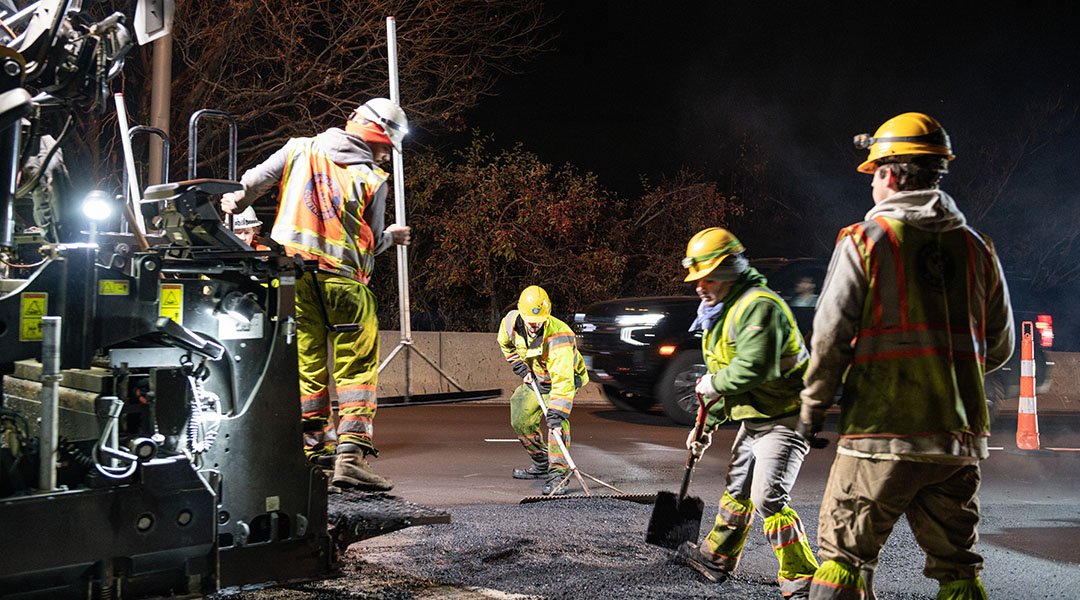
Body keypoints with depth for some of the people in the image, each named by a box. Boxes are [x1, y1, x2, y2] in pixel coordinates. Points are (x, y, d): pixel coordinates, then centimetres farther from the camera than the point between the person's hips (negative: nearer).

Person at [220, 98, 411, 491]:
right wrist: (391, 236, 24)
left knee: (307, 362, 14)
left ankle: (316, 446, 23)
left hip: (292, 271, 5)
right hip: (343, 279, -4)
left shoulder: (300, 149, 7)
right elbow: (372, 244, 3)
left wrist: (236, 202, 35)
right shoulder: (372, 179, -3)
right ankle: (351, 454, -9)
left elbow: (251, 184, 14)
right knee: (356, 367, 1)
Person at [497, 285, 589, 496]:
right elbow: (505, 343, 6)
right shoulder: (511, 322, -22)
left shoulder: (558, 337, -40)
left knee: (557, 422, -28)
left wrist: (557, 412, -54)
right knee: (520, 421, 5)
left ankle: (558, 475, -26)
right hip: (535, 378, 6)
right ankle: (542, 465, 26)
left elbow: (563, 380, -47)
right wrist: (520, 366, -2)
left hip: (563, 378, -6)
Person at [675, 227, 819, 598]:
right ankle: (716, 558, 37)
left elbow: (753, 368, -33)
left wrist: (714, 384, -16)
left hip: (783, 419, -10)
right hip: (753, 419, 10)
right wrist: (707, 424, 22)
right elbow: (724, 373, 23)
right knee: (737, 492, 21)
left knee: (768, 498, -17)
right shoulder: (722, 311, 14)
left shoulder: (759, 306, -21)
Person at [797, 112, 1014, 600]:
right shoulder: (977, 248, 9)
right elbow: (999, 348, 14)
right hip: (961, 438, 5)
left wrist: (813, 406, 4)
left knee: (841, 556, 5)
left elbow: (831, 335, -8)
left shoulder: (865, 239, -5)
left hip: (882, 432, -5)